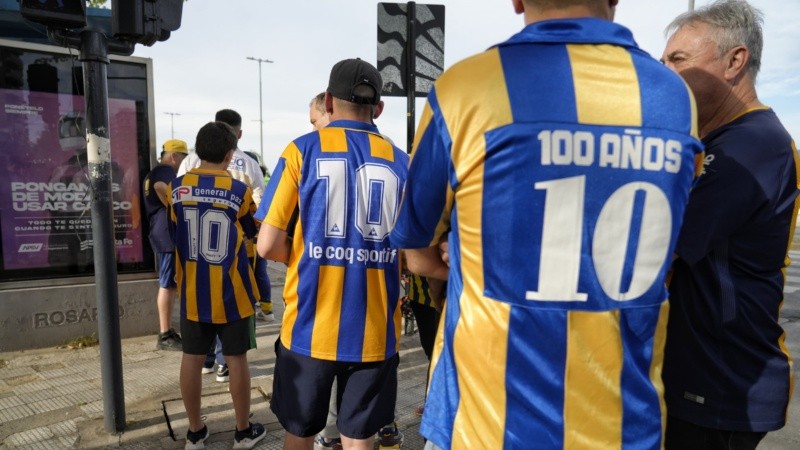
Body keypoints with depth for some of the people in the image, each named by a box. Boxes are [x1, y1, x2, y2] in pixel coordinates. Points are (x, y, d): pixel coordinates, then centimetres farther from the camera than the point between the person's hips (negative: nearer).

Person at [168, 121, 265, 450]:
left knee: (192, 358, 11)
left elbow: (172, 234, 11)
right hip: (231, 293, -3)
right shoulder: (239, 190, -11)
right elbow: (252, 232, 4)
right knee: (236, 359, 8)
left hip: (192, 292, 3)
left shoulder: (177, 187, -1)